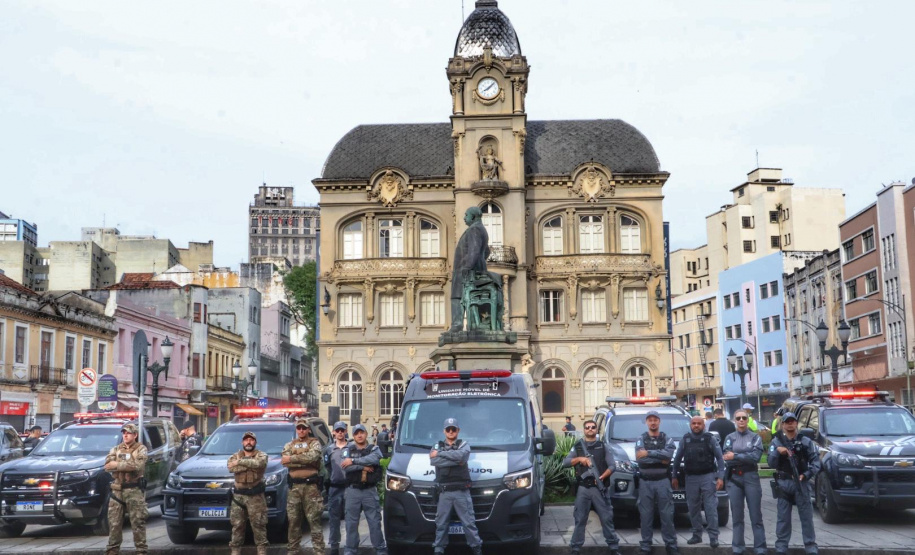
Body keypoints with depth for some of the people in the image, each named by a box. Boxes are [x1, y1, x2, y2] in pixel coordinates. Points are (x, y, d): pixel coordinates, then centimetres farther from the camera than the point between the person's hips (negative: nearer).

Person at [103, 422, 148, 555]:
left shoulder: (141, 449, 0)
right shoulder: (115, 449, 12)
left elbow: (137, 465, -18)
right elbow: (108, 465, -4)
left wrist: (117, 465, -14)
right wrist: (128, 466, -16)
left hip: (135, 490, -4)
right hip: (117, 490, 4)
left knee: (138, 522, -2)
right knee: (114, 522, 7)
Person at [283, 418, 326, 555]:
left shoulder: (314, 443, 5)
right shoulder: (289, 445, 14)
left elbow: (312, 456, -17)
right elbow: (284, 462, -5)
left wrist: (292, 458, -13)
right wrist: (305, 461, -11)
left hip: (311, 486, -3)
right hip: (294, 486, 3)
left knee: (314, 520, -3)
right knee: (293, 521, 9)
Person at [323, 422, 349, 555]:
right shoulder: (328, 448, 10)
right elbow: (326, 467, 11)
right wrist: (329, 479, 5)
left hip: (350, 486, -1)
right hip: (334, 488, 1)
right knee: (333, 518, 2)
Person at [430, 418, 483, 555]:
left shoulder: (464, 445, 7)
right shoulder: (437, 446, 11)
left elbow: (461, 455, -17)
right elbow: (433, 461, -11)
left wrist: (440, 453, -9)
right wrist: (456, 461, -12)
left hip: (462, 492, -1)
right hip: (444, 492, 1)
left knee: (469, 522, 0)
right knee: (441, 523, 5)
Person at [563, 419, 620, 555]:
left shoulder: (604, 446, 8)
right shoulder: (577, 447, 11)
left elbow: (611, 466, 1)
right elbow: (564, 463, 3)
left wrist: (602, 477, -17)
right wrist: (579, 459, -12)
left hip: (600, 488, -1)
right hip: (583, 489, 1)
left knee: (607, 519, 1)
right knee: (580, 520, 4)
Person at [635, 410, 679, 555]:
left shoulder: (667, 439, 6)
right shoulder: (641, 439, 4)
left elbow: (668, 454, -15)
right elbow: (639, 458, -13)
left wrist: (649, 453, -19)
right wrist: (661, 458, -13)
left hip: (663, 482, 0)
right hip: (645, 482, 0)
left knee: (667, 515, 3)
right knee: (646, 515, 4)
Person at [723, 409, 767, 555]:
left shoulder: (755, 437, 5)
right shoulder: (730, 437, 8)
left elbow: (756, 456, -11)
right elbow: (727, 459, -5)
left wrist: (735, 456, -13)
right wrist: (747, 458, -13)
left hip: (751, 477, -1)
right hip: (734, 478, 1)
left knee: (756, 515, 0)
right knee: (737, 515, 6)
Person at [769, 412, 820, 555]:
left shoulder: (805, 442, 5)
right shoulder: (776, 442, 7)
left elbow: (815, 460, -1)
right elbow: (771, 463, -2)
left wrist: (806, 475, -15)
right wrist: (777, 451, -19)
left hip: (801, 482, 0)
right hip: (783, 483, 1)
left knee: (806, 515, 1)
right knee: (783, 516, 6)